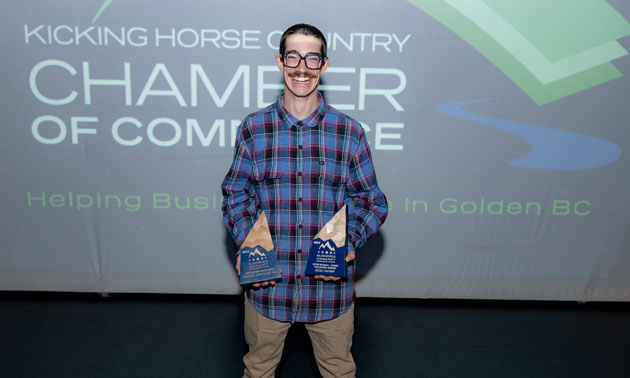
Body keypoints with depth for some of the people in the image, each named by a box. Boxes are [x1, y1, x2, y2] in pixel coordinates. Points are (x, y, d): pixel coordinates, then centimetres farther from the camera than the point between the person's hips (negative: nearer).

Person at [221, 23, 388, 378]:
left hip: (331, 286, 0)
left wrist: (349, 244, -15)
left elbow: (372, 202, 1)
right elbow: (235, 193, 5)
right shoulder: (253, 129, -3)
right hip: (267, 283, 1)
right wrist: (244, 245, -10)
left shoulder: (350, 133, -4)